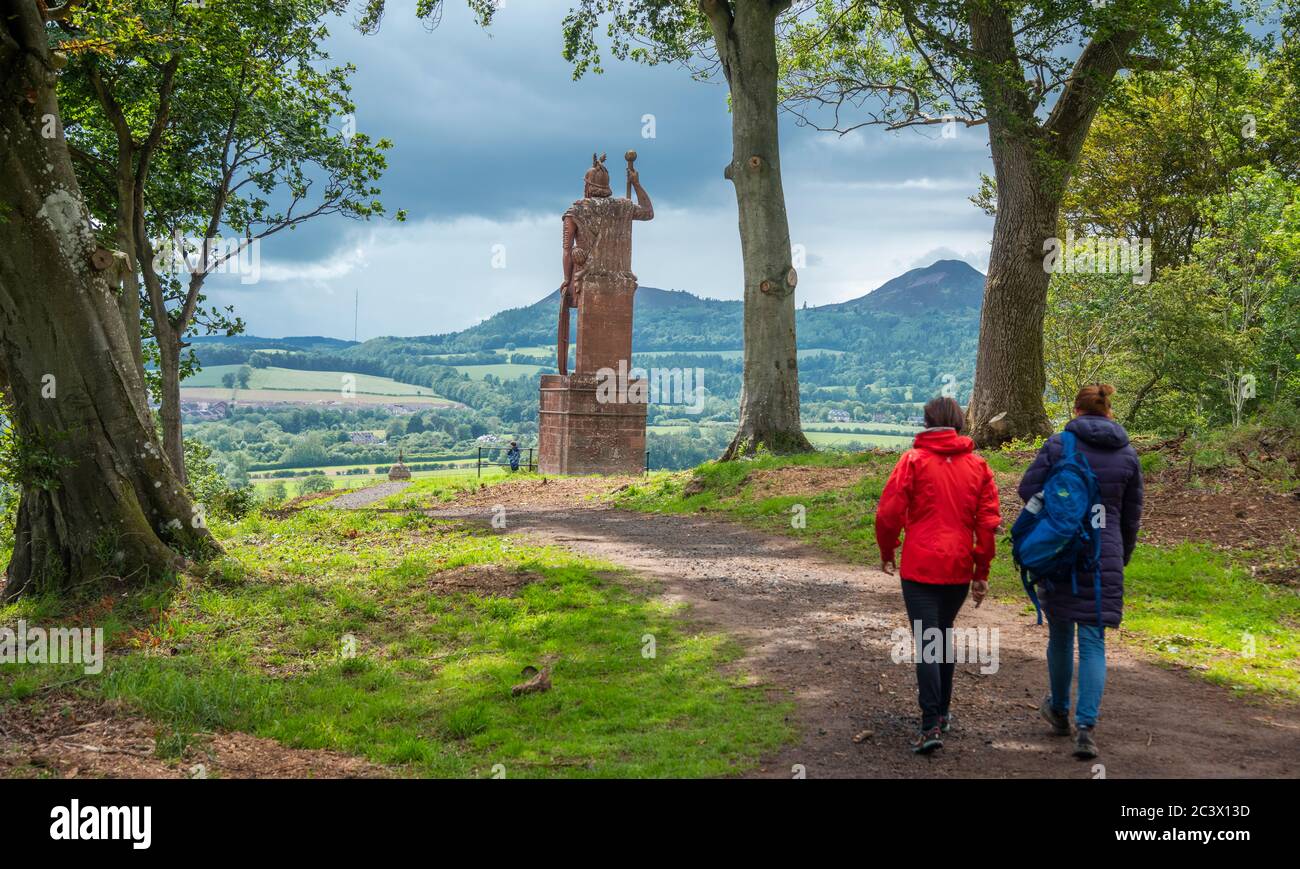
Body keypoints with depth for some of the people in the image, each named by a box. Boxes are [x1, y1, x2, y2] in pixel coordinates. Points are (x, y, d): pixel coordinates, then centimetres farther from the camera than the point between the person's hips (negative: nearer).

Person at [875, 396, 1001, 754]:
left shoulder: (914, 459, -4)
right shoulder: (978, 465, 7)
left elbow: (889, 512, -8)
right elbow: (988, 522, 4)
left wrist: (887, 553, 9)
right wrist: (981, 572, 10)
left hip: (920, 567, -4)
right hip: (960, 568, 4)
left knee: (926, 643, -4)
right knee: (944, 634, 22)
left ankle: (931, 726, -12)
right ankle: (943, 711, 30)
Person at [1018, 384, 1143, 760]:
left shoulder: (1058, 444, -5)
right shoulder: (1127, 454, 4)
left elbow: (1028, 489, -7)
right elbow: (1131, 515, 11)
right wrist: (1123, 556, 25)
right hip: (1104, 557, 1)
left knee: (1060, 633, 16)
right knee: (1093, 642, 3)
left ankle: (1059, 711, 34)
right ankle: (1086, 726, -8)